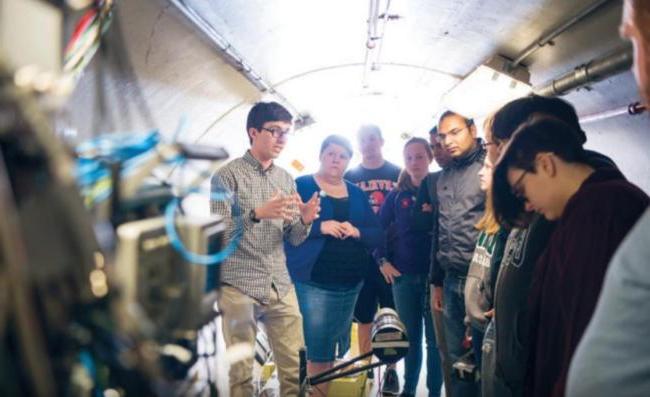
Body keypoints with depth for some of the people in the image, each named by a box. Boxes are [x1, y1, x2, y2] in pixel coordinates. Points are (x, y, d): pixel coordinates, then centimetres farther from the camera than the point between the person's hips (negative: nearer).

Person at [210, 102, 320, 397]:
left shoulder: (286, 179, 12)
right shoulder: (227, 175, -5)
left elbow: (292, 238, 12)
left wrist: (305, 221, -10)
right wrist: (257, 213, -26)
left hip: (281, 286, 5)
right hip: (239, 286, -4)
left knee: (295, 369, 7)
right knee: (241, 372, 4)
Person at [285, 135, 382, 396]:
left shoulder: (356, 193, 13)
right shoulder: (301, 186, -2)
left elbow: (377, 235, 9)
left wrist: (358, 232, -11)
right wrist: (320, 227, -23)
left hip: (351, 284, 5)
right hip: (313, 282, -5)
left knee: (328, 348, 16)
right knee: (319, 352, -6)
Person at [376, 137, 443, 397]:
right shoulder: (397, 195, 5)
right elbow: (379, 228, 10)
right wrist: (383, 261, 3)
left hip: (435, 274, -3)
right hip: (403, 275, 3)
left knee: (434, 337, 5)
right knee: (410, 335, 14)